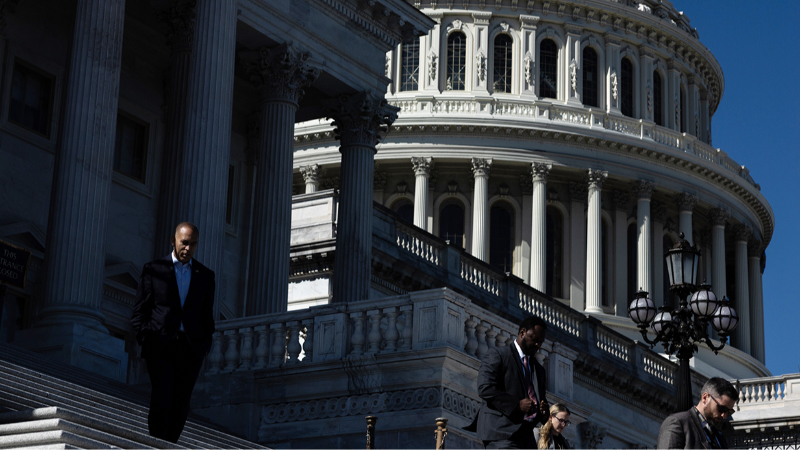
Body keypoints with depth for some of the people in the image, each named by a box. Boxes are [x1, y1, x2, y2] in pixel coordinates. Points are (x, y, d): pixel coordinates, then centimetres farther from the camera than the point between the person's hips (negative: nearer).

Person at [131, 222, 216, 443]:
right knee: (162, 399, -16)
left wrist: (205, 345, 4)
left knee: (181, 406, 1)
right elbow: (139, 310, 7)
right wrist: (145, 339, -6)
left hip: (190, 348, 3)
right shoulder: (154, 269, 7)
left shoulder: (205, 275, 14)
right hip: (160, 345, -3)